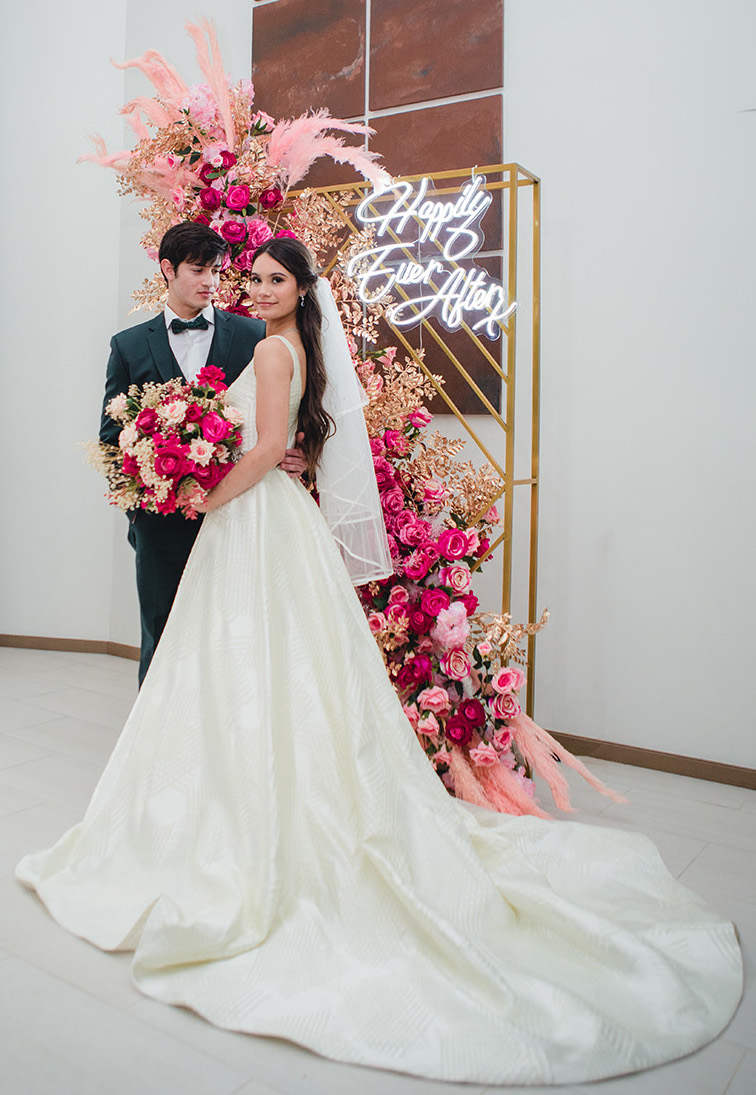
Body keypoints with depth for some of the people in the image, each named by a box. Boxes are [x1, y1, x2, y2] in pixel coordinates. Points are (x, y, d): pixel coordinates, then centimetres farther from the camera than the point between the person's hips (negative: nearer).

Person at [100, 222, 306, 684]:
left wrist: (291, 457, -14)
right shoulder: (130, 346, 9)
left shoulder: (253, 335, 7)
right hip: (163, 520, 1)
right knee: (162, 641, 9)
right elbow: (112, 435, 10)